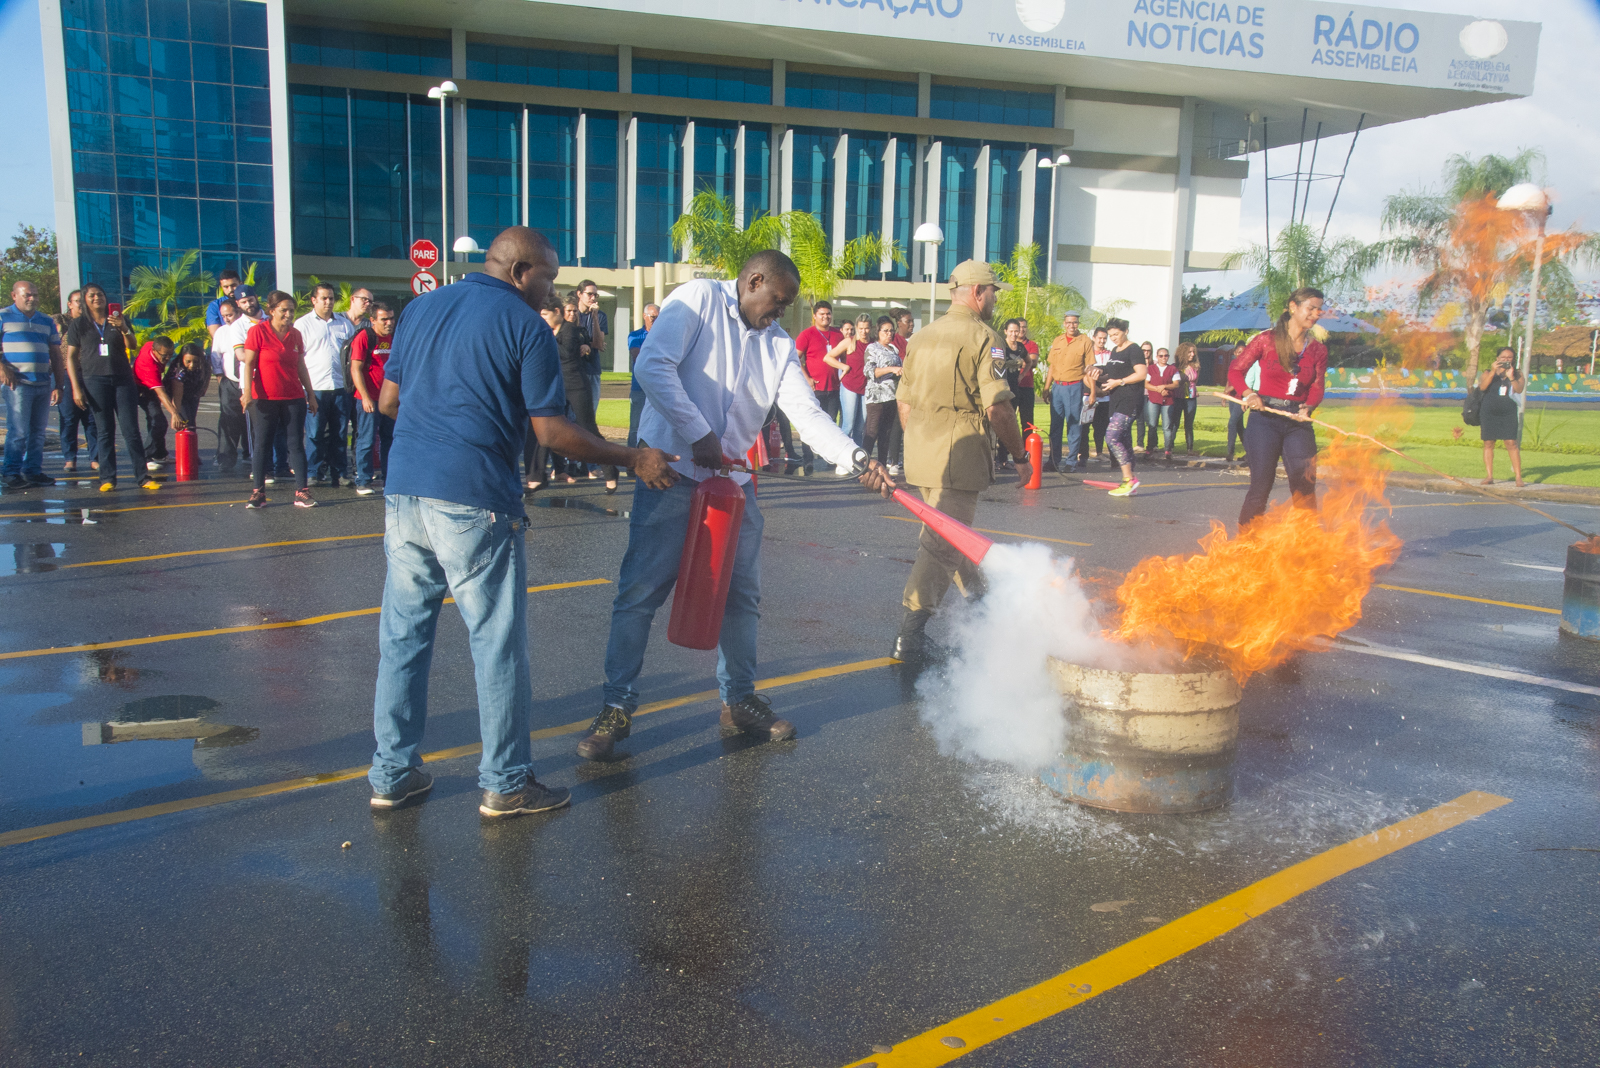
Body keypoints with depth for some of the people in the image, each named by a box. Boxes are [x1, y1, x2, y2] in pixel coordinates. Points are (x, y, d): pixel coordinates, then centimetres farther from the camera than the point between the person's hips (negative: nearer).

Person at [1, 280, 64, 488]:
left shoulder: (47, 321, 17)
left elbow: (55, 354, 18)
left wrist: (58, 385, 12)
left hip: (43, 383, 5)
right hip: (18, 383, -5)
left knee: (38, 431, 7)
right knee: (19, 431, -8)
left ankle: (33, 471, 14)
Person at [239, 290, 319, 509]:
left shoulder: (295, 335, 9)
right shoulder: (258, 331, -3)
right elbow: (248, 363, -5)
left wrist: (311, 394, 14)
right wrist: (248, 392, -13)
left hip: (294, 399, 4)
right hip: (266, 399, -3)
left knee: (296, 444, 1)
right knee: (262, 445, 2)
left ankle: (301, 492, 2)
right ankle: (258, 493, 9)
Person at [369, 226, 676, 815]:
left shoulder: (421, 308, 14)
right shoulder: (525, 326, -5)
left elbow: (387, 401, 17)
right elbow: (553, 432, -8)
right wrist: (634, 458, 1)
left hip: (404, 493, 6)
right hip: (473, 501, -6)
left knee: (403, 637, 13)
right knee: (498, 644, 4)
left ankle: (392, 773, 21)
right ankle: (505, 783, 12)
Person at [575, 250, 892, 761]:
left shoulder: (779, 344, 9)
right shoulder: (697, 299, -6)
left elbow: (808, 412, -1)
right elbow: (653, 365, -19)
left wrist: (856, 457, -16)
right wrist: (698, 435, -20)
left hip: (733, 480, 6)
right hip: (673, 471, -6)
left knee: (742, 594, 11)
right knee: (640, 590, -4)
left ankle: (739, 700, 27)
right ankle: (617, 707, 8)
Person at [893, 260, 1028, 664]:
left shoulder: (924, 335, 13)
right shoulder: (983, 337, -9)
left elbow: (904, 400, 17)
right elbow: (997, 406, -15)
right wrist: (1020, 456, -6)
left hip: (921, 453, 8)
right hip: (959, 456, -8)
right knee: (943, 543, -5)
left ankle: (978, 599, 40)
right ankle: (910, 637, -7)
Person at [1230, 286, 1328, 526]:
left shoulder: (1318, 350, 10)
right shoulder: (1267, 340, 0)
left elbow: (1317, 388, 7)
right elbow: (1235, 370, 2)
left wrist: (1307, 408, -13)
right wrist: (1248, 394, -15)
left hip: (1299, 423, 3)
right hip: (1265, 419, -3)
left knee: (1305, 486, -2)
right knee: (1261, 485, -3)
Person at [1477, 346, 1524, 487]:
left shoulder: (1517, 374, 8)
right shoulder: (1488, 373, 7)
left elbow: (1519, 389, -7)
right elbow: (1482, 387, -11)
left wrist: (1511, 377, -20)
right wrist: (1493, 372, -18)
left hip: (1508, 413, -1)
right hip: (1489, 413, 1)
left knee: (1511, 443, -9)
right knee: (1488, 443, 2)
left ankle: (1518, 476, -7)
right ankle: (1489, 476, 8)